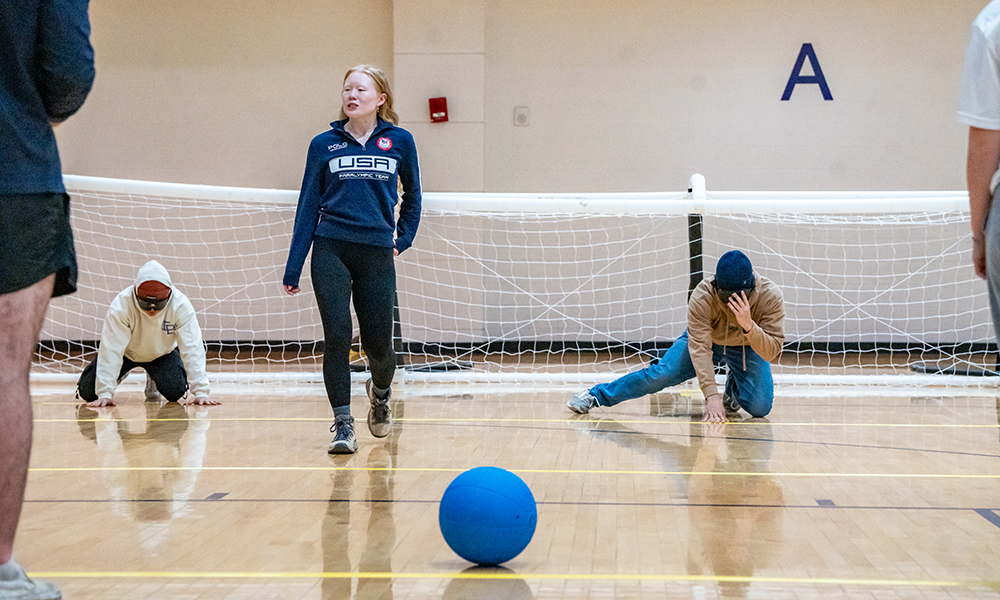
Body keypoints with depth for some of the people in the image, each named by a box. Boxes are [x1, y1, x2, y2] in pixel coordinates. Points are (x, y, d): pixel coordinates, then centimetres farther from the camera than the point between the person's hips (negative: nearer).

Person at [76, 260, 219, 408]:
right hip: (126, 352, 0)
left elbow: (192, 348, -32)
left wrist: (200, 392, -40)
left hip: (162, 353, 0)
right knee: (87, 391, -11)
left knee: (175, 392, -23)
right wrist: (105, 394, -41)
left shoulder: (181, 305, -32)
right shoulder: (121, 305, -34)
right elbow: (111, 349, -35)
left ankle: (153, 383, 13)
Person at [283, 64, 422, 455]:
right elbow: (308, 206, 7)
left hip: (377, 254, 0)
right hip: (331, 250, 0)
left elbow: (412, 197, 20)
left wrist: (402, 240, 11)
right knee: (337, 336, -9)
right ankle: (343, 424, 2)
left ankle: (380, 392, 36)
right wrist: (293, 269, 5)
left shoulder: (399, 142, 6)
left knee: (378, 344, 2)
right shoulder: (324, 144, 6)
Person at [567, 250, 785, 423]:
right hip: (707, 339, -1)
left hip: (748, 347, 1)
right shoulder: (702, 296, -35)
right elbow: (699, 348, -36)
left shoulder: (770, 297, -32)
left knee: (759, 407, -16)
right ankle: (597, 395, -3)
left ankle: (734, 388, 19)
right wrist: (711, 396, -45)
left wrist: (748, 326, -51)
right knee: (660, 374, -18)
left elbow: (771, 352, -31)